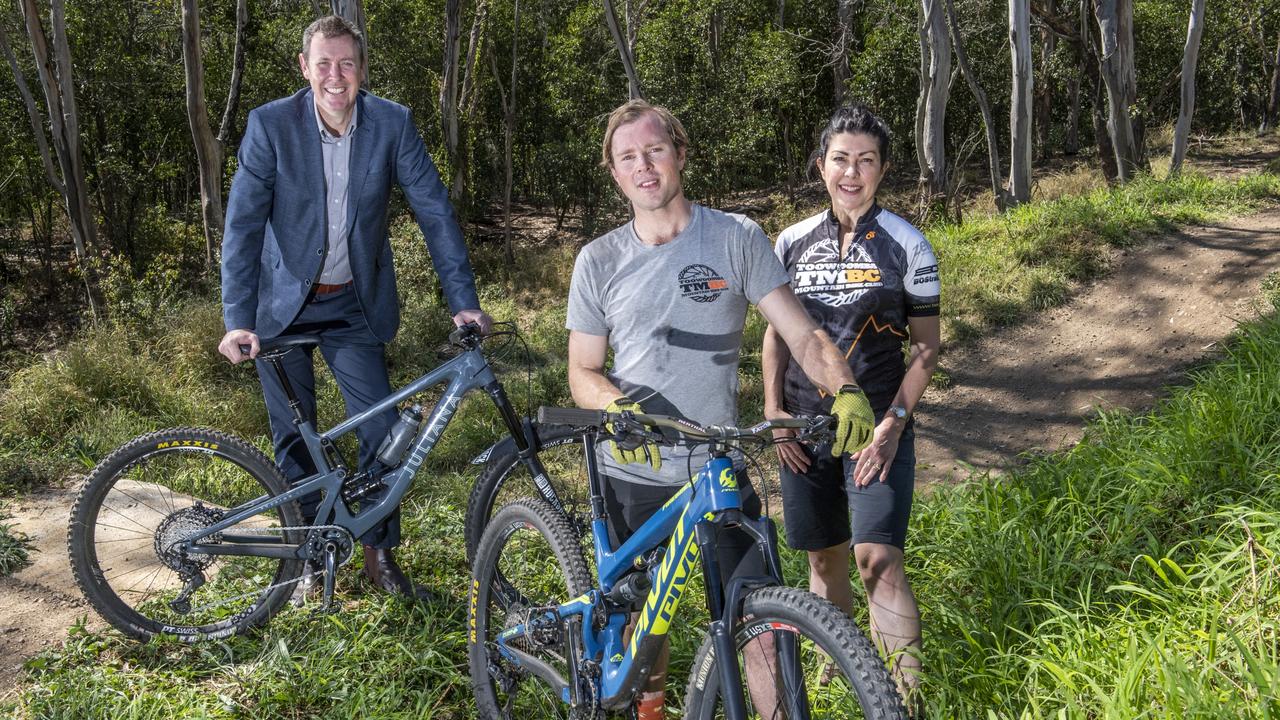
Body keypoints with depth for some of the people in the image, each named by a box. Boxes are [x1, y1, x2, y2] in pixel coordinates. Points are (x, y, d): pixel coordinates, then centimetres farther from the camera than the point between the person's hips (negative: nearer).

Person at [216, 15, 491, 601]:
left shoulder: (392, 123, -10)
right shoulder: (270, 124, -15)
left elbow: (434, 211, -9)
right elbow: (242, 225, -16)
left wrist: (463, 302, -14)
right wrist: (238, 320, -24)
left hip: (355, 305, 1)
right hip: (283, 304, -1)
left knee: (382, 429, -1)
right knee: (294, 437, 7)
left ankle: (379, 555, 17)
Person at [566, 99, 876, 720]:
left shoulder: (737, 238, -2)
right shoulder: (599, 261, 2)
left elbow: (802, 333, -5)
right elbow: (583, 372, 3)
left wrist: (847, 391, -24)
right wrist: (616, 405, -19)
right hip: (632, 471, 2)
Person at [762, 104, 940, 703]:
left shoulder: (906, 245, -3)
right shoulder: (793, 242, 5)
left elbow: (926, 348, -1)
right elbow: (776, 333, 11)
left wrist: (893, 424, -12)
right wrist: (774, 415, 1)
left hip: (878, 425, -3)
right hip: (806, 428, 3)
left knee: (877, 558, -17)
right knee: (824, 557, 11)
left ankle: (905, 696, -10)